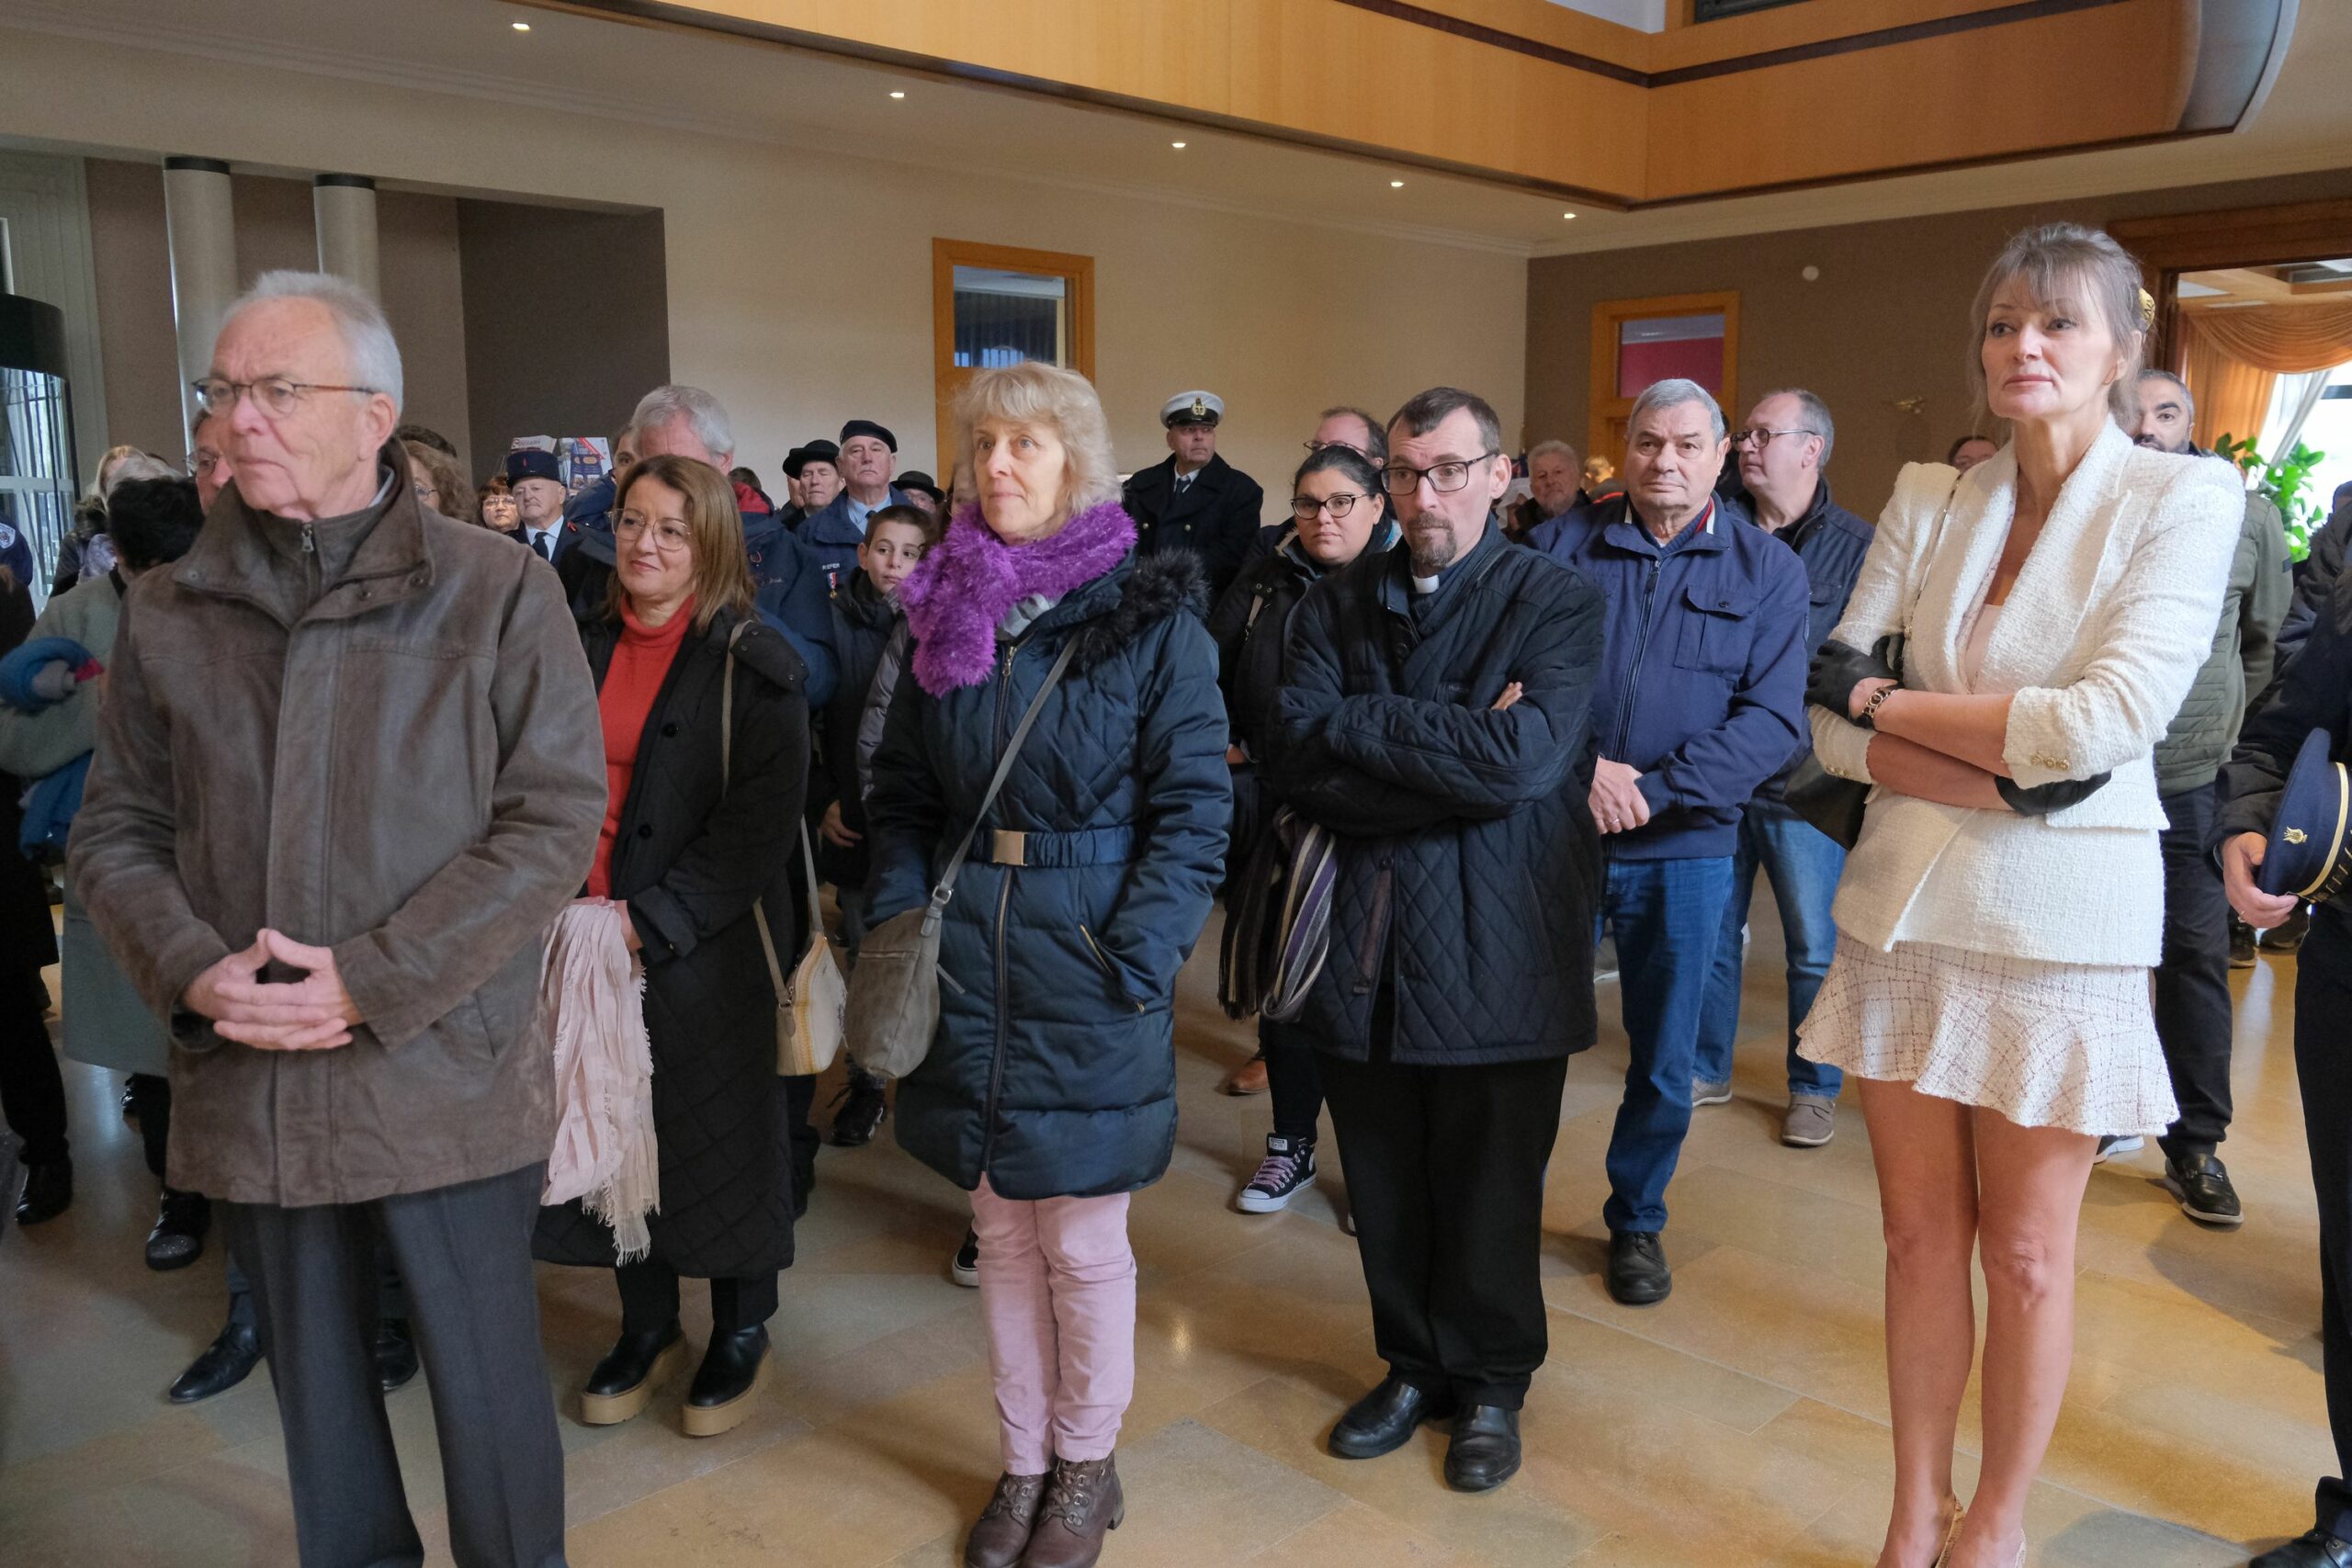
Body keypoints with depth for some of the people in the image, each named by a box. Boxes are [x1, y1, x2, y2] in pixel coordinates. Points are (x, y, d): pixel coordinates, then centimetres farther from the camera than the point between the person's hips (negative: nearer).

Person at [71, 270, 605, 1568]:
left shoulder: (497, 596, -6)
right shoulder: (168, 614, 6)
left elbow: (554, 818, -11)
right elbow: (114, 831, 9)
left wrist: (371, 984, -16)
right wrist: (192, 971, -10)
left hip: (445, 1082, -3)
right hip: (250, 1089, 4)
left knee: (487, 1391, 9)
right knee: (315, 1387, 19)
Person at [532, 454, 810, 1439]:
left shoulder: (751, 664, -8)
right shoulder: (587, 650, 9)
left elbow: (760, 816, -15)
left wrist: (653, 917, -19)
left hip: (708, 946, -5)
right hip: (593, 944, 5)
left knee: (721, 1135, 6)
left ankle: (741, 1331, 26)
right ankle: (646, 1327, 31)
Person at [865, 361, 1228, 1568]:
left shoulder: (1150, 614, -7)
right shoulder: (946, 609, 6)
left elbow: (1194, 805, -9)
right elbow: (900, 791, 11)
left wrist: (1138, 956, -17)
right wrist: (898, 915, -3)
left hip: (1088, 960, -4)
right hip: (967, 957, 4)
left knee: (1083, 1241, 8)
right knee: (1002, 1232, 15)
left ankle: (1086, 1467, 31)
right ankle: (1022, 1462, 34)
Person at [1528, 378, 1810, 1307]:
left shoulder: (1769, 570, 1)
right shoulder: (1559, 547, 1)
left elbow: (1775, 719, -8)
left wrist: (1655, 790, -18)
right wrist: (1579, 768, -19)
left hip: (1684, 851, 0)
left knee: (1664, 1063, 12)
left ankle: (1637, 1222, 34)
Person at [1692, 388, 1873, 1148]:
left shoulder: (1855, 545, -2)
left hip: (1801, 778, -3)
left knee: (1815, 947, 7)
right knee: (1708, 933, 11)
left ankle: (1814, 1088, 21)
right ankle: (1706, 1068, 26)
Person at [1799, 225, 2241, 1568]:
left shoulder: (2183, 500, -5)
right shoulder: (1929, 500, 6)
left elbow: (2104, 722, -18)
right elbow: (1833, 715, 0)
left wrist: (1884, 702, -10)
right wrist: (1997, 777, -15)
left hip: (2059, 921, -3)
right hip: (1907, 901, 3)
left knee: (2026, 1253, 9)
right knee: (1921, 1231, 12)